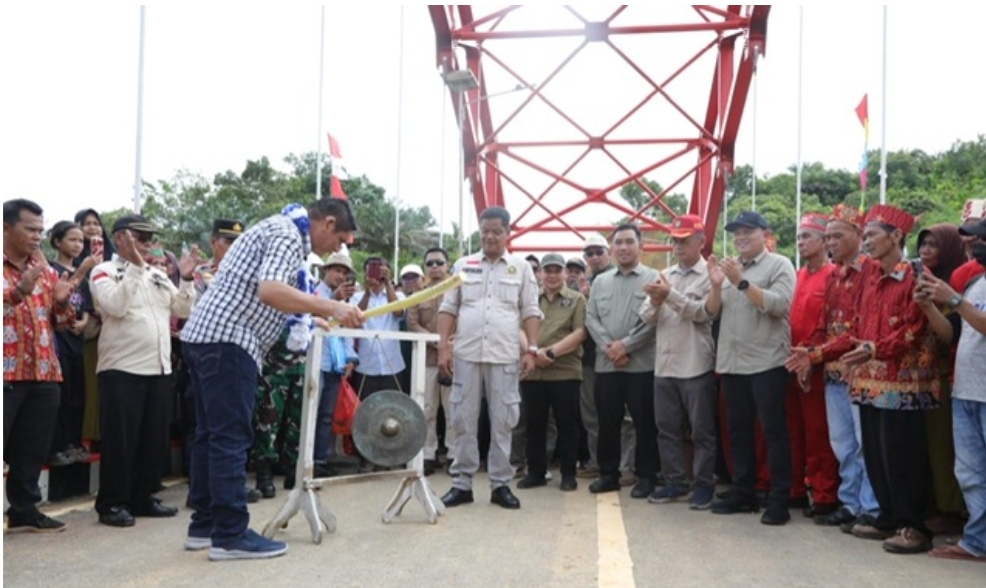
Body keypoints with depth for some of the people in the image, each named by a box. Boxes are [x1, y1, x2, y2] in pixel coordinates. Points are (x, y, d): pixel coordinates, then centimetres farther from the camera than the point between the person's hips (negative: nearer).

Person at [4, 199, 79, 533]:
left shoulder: (44, 268, 16)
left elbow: (60, 322, 17)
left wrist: (61, 302, -4)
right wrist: (18, 292, -27)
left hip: (43, 373, 6)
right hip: (6, 374, -6)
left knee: (33, 450, 11)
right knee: (11, 450, -5)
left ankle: (24, 510, 22)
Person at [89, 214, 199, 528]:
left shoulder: (158, 275, 17)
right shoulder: (104, 271, -1)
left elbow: (184, 310, 12)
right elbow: (115, 306, -19)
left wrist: (186, 279, -1)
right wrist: (135, 267, -20)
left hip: (160, 369, 6)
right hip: (122, 370, -6)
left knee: (155, 440, 10)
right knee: (120, 441, -3)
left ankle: (142, 498, 21)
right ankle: (112, 504, 7)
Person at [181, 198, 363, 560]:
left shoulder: (281, 230, 22)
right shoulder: (288, 234, -10)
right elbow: (269, 291, -25)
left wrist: (319, 313, 20)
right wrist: (332, 308, -23)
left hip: (206, 335, 11)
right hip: (227, 340, -11)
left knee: (212, 435, 13)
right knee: (231, 438, -8)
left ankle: (204, 525, 20)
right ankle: (230, 535, -4)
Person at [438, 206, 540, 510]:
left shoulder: (521, 268, 7)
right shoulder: (463, 265, 9)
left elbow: (530, 312, 6)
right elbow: (448, 308, 8)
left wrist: (532, 350, -4)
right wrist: (444, 347, -1)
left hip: (504, 356, -1)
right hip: (466, 354, 1)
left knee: (502, 422, 4)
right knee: (463, 420, 4)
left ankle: (500, 484, 13)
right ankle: (461, 483, 13)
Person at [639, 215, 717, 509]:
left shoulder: (709, 275, -2)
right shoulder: (664, 275, 14)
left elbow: (703, 313, -15)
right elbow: (646, 317, 10)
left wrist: (670, 294, -18)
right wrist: (655, 302, -11)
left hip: (696, 366, -6)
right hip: (664, 364, 6)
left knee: (702, 430, 3)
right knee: (667, 428, 11)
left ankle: (704, 485, 13)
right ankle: (675, 482, 21)